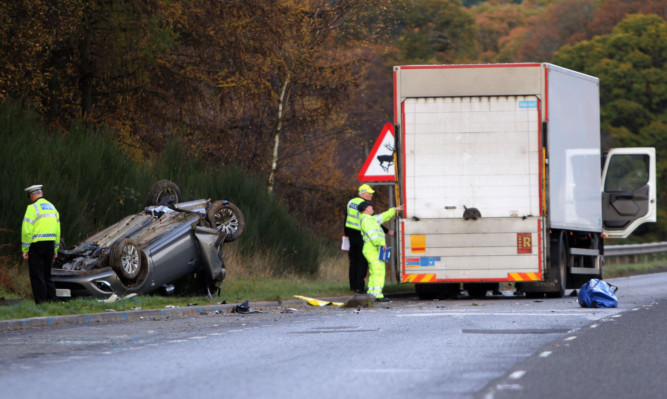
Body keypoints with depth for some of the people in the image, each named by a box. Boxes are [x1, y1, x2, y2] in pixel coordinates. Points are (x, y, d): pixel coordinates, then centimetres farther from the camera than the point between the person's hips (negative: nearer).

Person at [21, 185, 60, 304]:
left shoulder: (32, 208, -10)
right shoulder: (52, 207, 13)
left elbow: (27, 230, -13)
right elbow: (57, 230, 16)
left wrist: (25, 250, -9)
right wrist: (55, 249, 21)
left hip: (37, 245, -7)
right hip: (50, 244, 7)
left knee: (37, 276, -3)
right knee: (47, 275, 15)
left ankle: (41, 303, -7)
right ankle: (51, 300, 10)